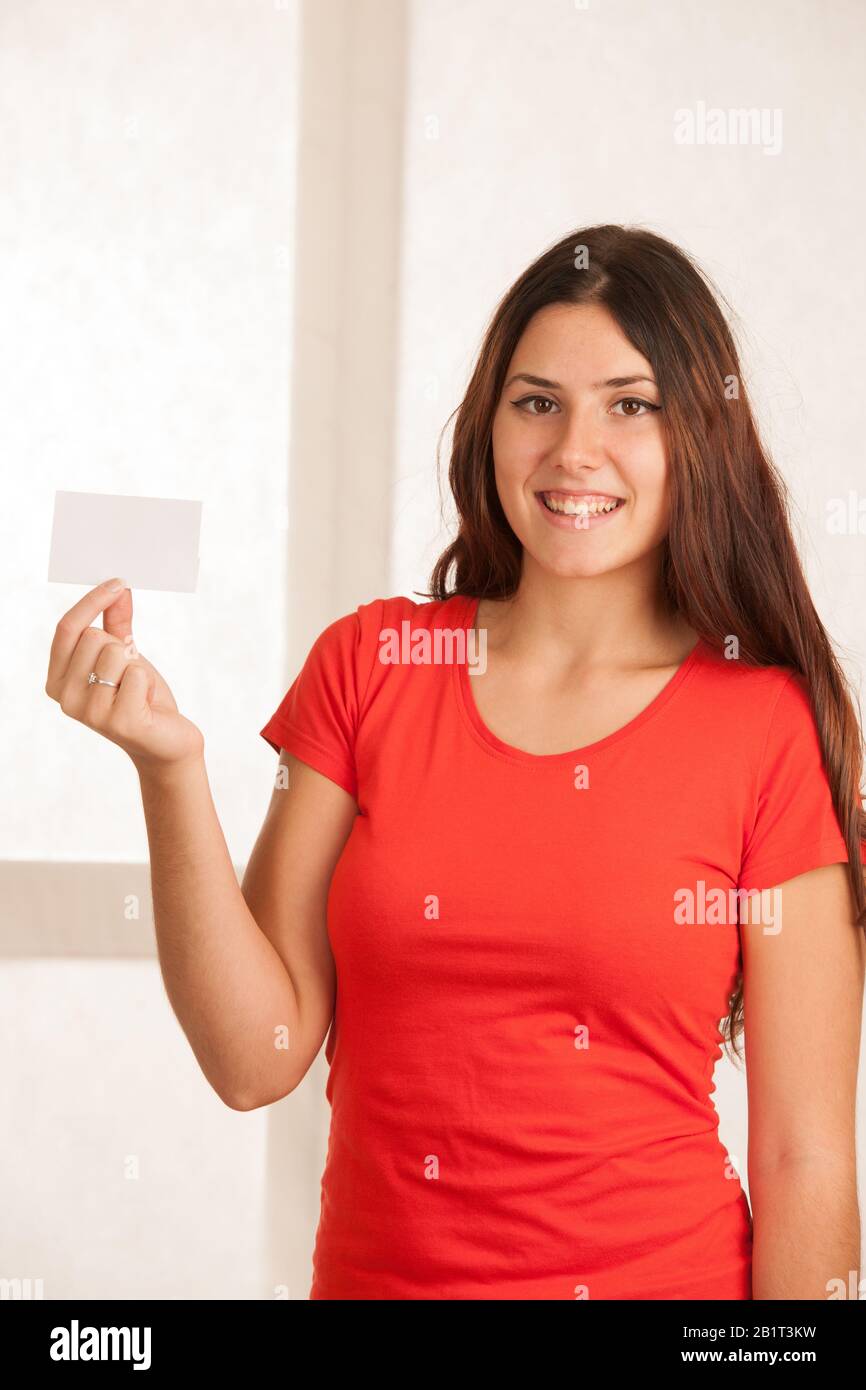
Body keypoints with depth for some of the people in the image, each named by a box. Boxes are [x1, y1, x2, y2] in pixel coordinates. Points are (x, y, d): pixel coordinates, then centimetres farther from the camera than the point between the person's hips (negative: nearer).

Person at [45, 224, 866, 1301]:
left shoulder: (776, 727, -10)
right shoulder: (369, 663, -3)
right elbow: (258, 1060, -8)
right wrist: (170, 765, -17)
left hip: (665, 1273, -2)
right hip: (371, 1269, 2)